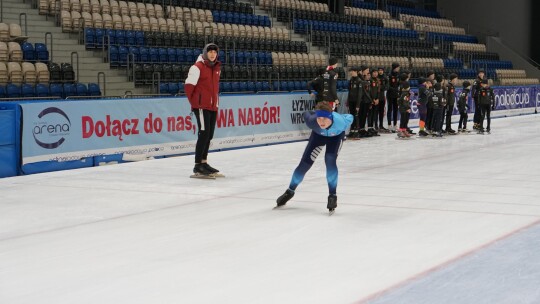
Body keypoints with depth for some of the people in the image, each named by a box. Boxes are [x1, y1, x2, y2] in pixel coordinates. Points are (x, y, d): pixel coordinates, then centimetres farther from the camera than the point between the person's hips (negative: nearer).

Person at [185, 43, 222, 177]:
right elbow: (189, 85, -12)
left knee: (209, 135, 12)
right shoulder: (198, 67, -11)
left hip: (213, 106, 8)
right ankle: (198, 166, -9)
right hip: (201, 105, -8)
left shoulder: (217, 68, 13)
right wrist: (194, 102, -6)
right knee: (204, 133, -12)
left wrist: (216, 102, 17)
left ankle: (204, 162, 24)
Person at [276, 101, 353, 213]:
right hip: (319, 135, 2)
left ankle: (332, 196, -10)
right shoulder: (312, 121, -41)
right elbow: (306, 114, -16)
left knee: (330, 160, -25)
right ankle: (290, 191, 24)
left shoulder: (340, 122, -43)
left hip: (336, 136, -2)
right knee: (305, 163, 0)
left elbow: (350, 117, -19)